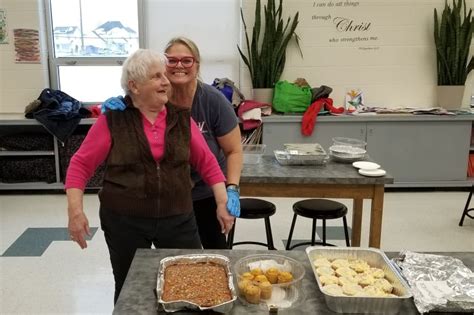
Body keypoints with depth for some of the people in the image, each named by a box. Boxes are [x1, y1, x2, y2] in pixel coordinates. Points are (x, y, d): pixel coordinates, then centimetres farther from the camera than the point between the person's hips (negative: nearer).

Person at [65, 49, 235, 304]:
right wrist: (75, 210, -12)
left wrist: (223, 203, -2)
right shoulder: (113, 120, -6)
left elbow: (207, 162, 5)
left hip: (178, 219, 2)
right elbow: (81, 164, -3)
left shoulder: (181, 118, 1)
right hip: (124, 221, -1)